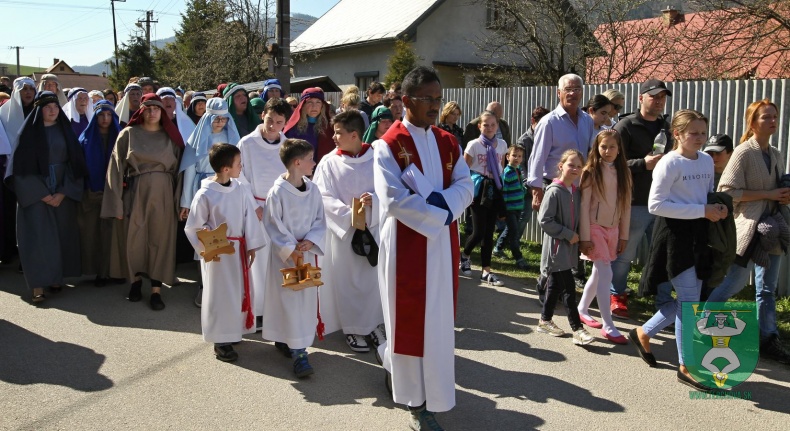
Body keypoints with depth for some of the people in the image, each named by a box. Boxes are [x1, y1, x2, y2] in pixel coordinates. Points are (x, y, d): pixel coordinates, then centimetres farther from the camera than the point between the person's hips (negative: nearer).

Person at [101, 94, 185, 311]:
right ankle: (136, 280, 27)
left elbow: (177, 169, 6)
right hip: (135, 193, -1)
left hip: (162, 194, 1)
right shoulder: (128, 134, 2)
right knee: (133, 238, 5)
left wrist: (179, 199, -1)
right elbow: (117, 168, -1)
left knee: (160, 239, 1)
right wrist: (117, 202, -7)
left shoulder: (170, 137, 8)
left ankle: (156, 289, 7)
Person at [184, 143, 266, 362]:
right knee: (219, 295, 5)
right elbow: (194, 226, -8)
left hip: (239, 249, 5)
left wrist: (251, 246, 1)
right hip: (217, 253, -5)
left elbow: (250, 218, 2)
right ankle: (220, 341, 17)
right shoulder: (205, 194, -14)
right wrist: (206, 248, -16)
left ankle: (232, 331, 33)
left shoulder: (242, 190, -2)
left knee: (239, 291, 15)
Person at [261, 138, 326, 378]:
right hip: (284, 254, -6)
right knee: (290, 300, -2)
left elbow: (320, 221, 4)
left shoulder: (313, 189, 1)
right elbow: (273, 225, -13)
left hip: (307, 252, 6)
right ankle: (298, 353, 2)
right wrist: (290, 249, -18)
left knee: (306, 297, 11)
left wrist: (310, 241, -12)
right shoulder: (278, 192, -14)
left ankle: (285, 340, 29)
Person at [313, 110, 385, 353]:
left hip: (373, 228, 1)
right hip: (342, 230, -1)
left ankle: (373, 325, 24)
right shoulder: (329, 162, -3)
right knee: (347, 281, 6)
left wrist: (375, 200, -23)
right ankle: (352, 328, 21)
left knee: (374, 278, 7)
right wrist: (350, 214, -20)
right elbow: (324, 197, -8)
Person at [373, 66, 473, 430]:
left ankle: (393, 362, 38)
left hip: (441, 241, 6)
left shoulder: (448, 143, 9)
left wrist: (441, 201, -17)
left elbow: (465, 187, 3)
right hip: (406, 241, -6)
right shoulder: (389, 145, -10)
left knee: (438, 315, 13)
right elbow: (393, 199, -17)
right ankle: (418, 400, 16)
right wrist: (439, 213, -15)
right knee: (410, 316, 3)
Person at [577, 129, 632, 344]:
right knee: (605, 275, -9)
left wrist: (623, 235, 7)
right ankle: (608, 326, -4)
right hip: (595, 227, -5)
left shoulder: (623, 173, 7)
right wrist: (584, 237, -13)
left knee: (598, 273, 13)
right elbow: (584, 206, -10)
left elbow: (626, 205, 9)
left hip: (613, 229, 5)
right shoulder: (591, 172, -7)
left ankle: (582, 310, 32)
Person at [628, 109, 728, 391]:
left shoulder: (707, 161, 9)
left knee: (689, 297, 11)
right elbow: (655, 204, -18)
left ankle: (643, 333, 31)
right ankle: (686, 367, 7)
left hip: (698, 234, 8)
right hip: (674, 233, -8)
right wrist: (702, 210, -19)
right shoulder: (669, 163, -13)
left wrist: (718, 207, -2)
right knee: (690, 299, -6)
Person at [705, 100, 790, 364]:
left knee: (767, 289, 11)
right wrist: (768, 194, -17)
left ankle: (768, 341, 18)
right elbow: (727, 191, -17)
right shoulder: (744, 152, -10)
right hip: (749, 227, -7)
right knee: (735, 282, -3)